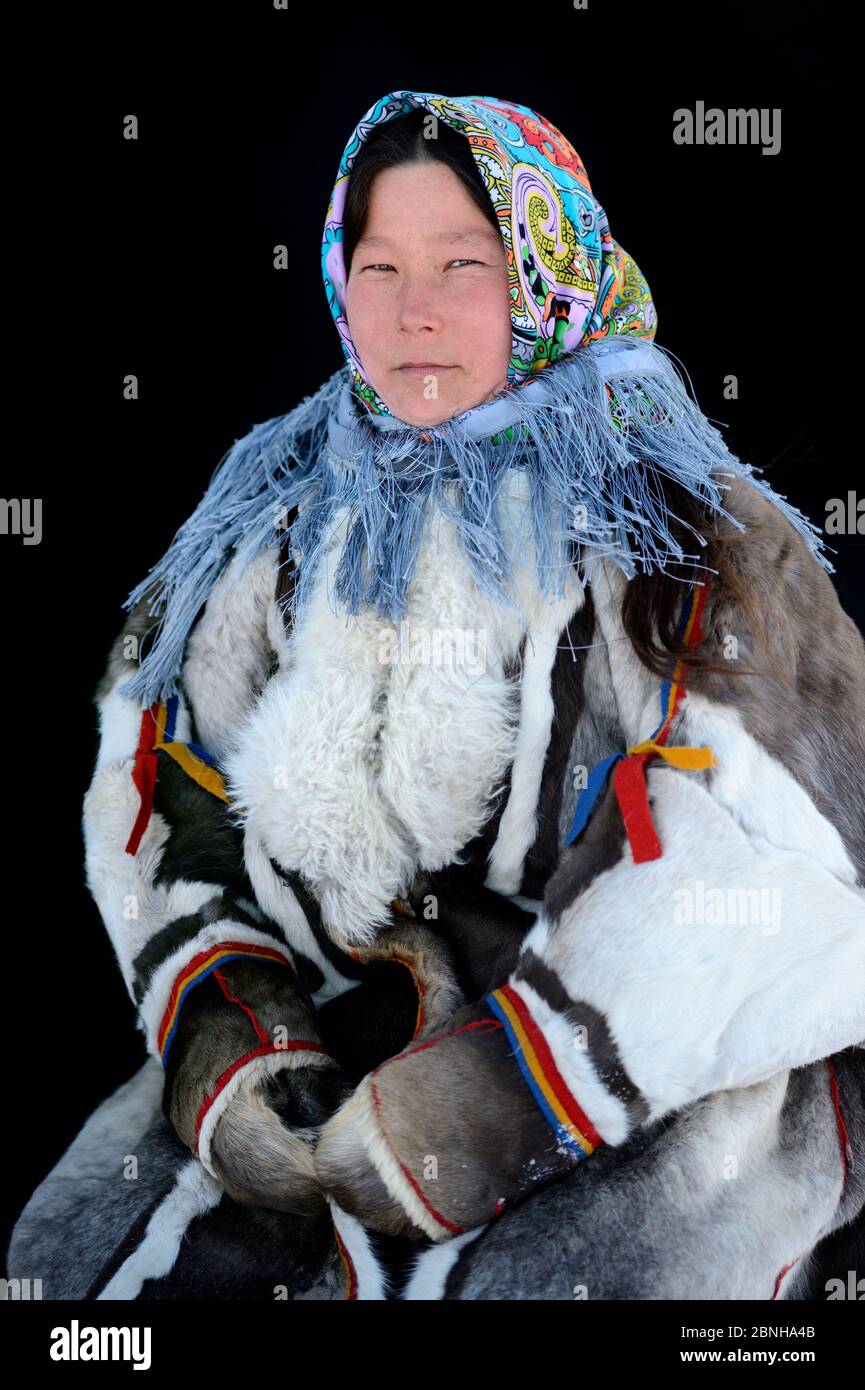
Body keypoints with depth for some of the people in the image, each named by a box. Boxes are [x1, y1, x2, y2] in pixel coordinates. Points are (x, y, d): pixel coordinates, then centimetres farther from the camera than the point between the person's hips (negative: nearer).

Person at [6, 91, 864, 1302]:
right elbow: (158, 802, 7)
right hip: (332, 1043, 4)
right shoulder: (282, 521, 7)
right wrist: (227, 1048, -8)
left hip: (663, 1095, -3)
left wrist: (480, 1113, -21)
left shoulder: (695, 542, -6)